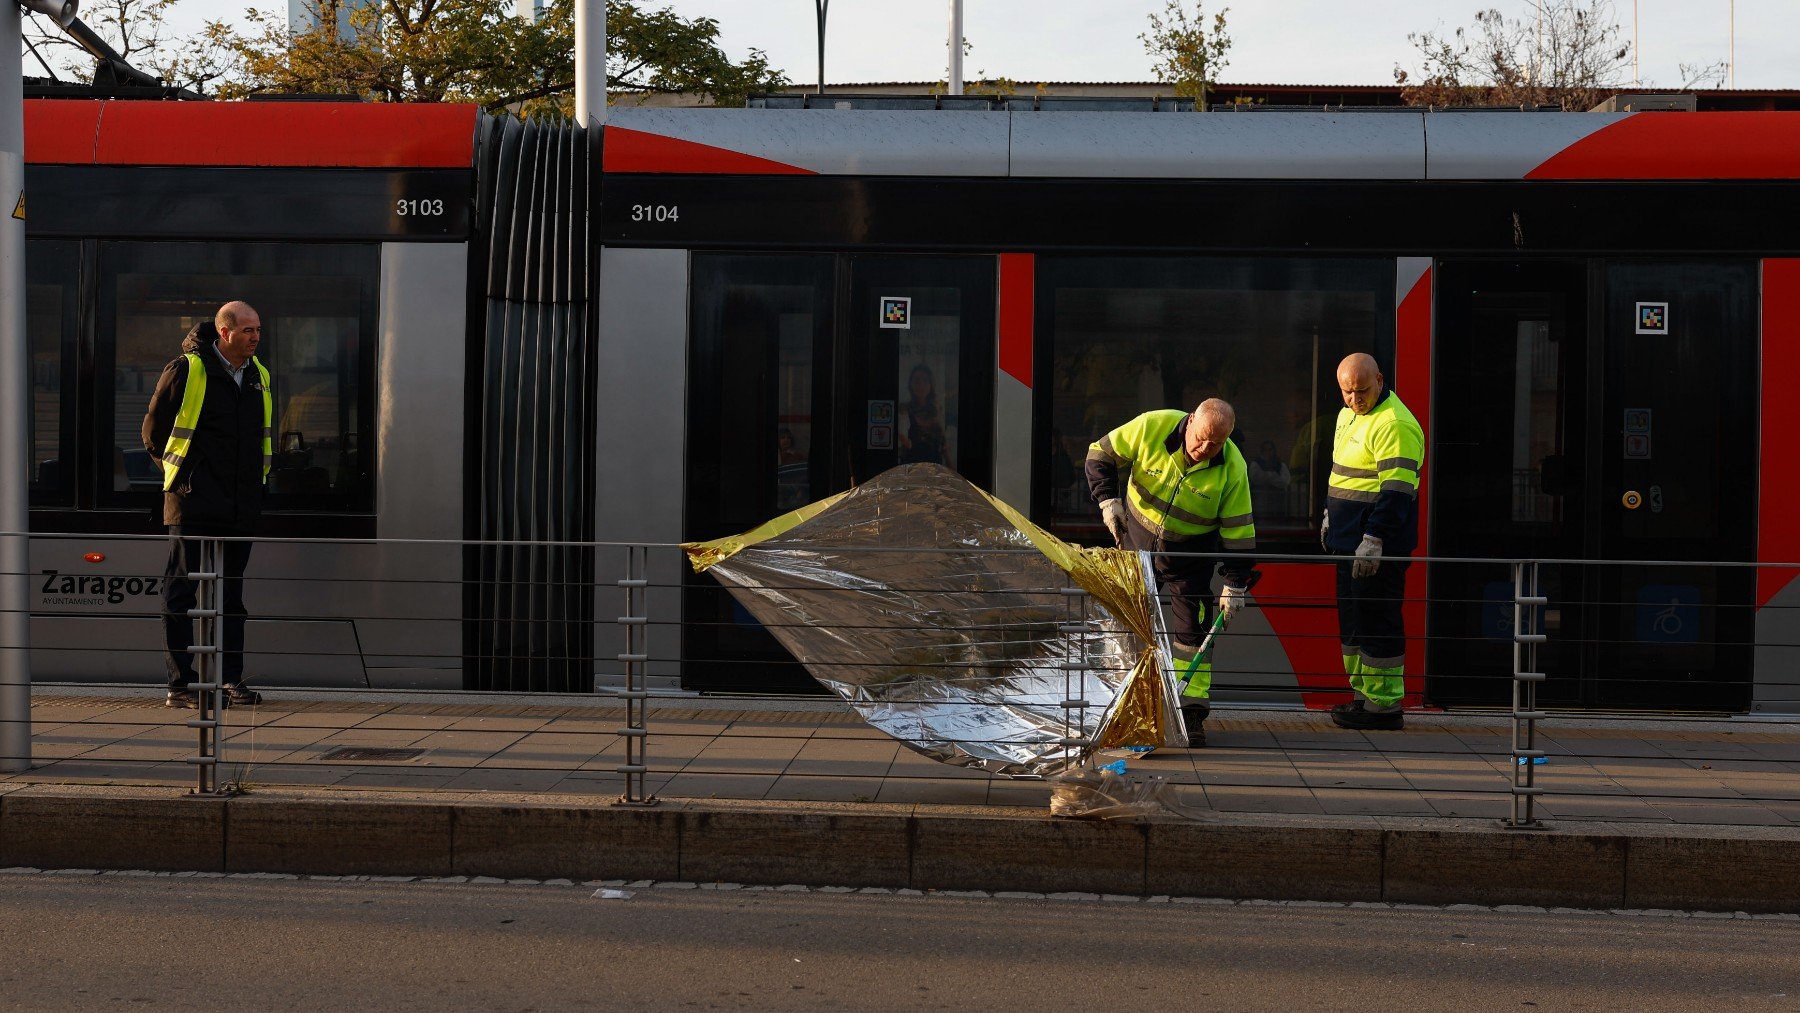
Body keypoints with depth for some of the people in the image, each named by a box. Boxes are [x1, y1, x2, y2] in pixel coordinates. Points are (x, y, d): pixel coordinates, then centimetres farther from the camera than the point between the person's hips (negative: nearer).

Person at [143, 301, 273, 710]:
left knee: (231, 595, 11)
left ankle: (232, 679, 16)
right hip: (193, 503, -6)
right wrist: (183, 474, 3)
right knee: (180, 591, -2)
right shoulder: (186, 371, -8)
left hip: (240, 507, 6)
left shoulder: (258, 375, 11)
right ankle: (181, 683, 1)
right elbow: (154, 431, -1)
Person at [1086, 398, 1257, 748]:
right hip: (1137, 542, 1)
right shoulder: (1151, 427, -23)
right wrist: (1108, 499, -22)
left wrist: (1235, 584, -17)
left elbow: (1238, 532, -15)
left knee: (1191, 630, -5)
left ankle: (1192, 713, 0)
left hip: (1191, 554, -1)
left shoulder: (1232, 468, -21)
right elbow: (1101, 454, -10)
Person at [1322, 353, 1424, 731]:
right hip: (1350, 541, 10)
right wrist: (1330, 515, 31)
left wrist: (1373, 541, -26)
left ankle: (1384, 706, -2)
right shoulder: (1348, 415, 14)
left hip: (1378, 547, -10)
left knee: (1376, 621, -7)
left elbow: (1396, 490, -23)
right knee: (1352, 618, 16)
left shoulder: (1394, 424, -18)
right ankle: (1363, 694, 26)